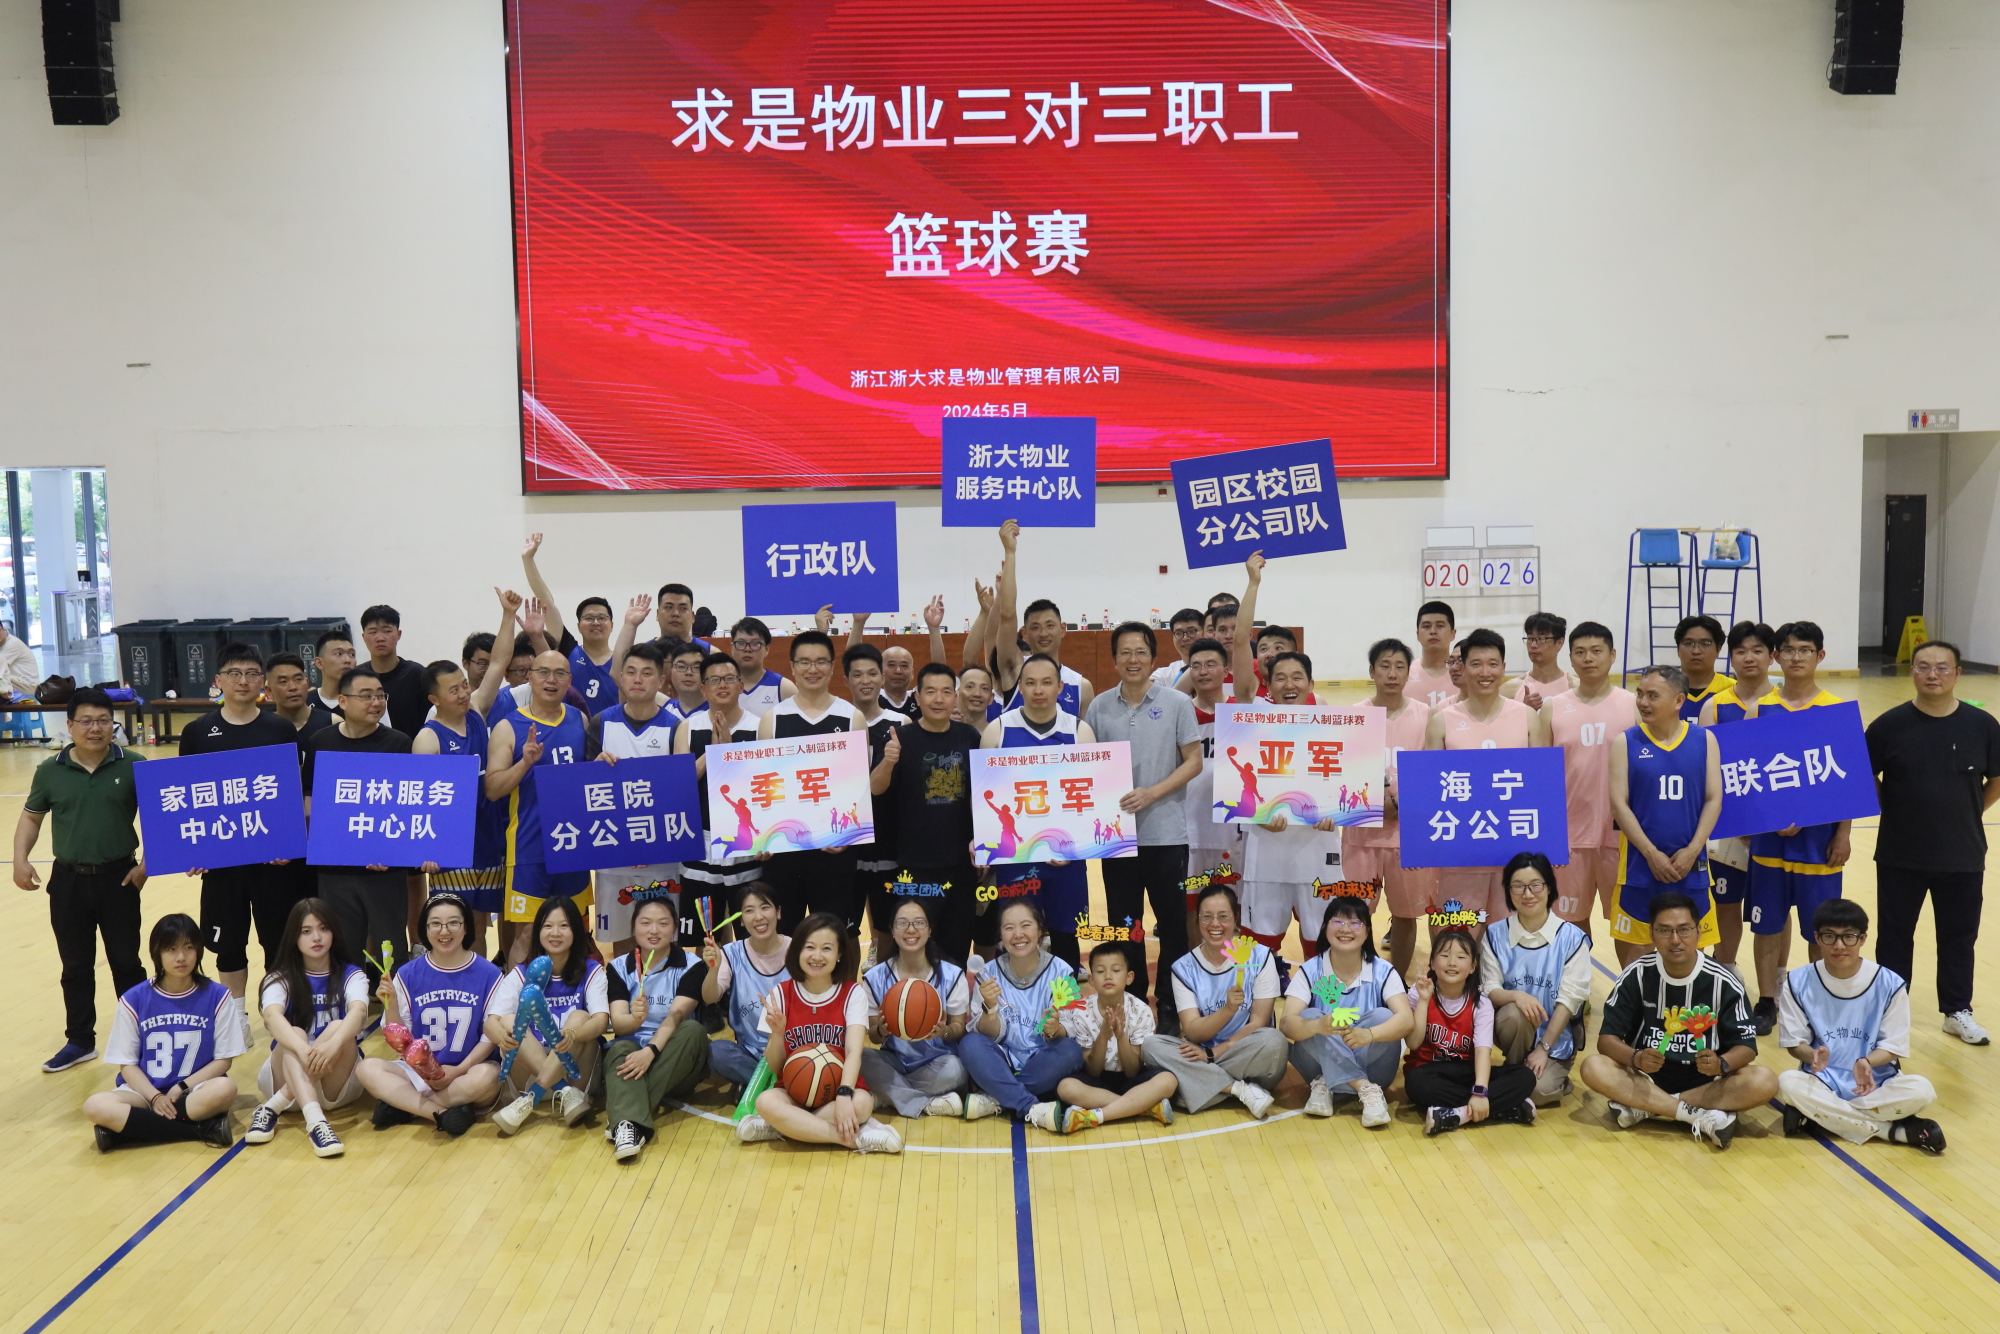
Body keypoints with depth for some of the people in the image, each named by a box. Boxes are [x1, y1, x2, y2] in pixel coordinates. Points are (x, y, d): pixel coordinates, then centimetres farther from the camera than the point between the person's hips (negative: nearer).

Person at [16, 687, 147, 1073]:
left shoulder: (133, 766, -7)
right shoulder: (50, 770, -1)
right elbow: (31, 816, 11)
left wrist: (147, 862, -9)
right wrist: (21, 858, -3)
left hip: (119, 877, -2)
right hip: (68, 880, 2)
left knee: (126, 962, 8)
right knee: (75, 967, 13)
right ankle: (80, 1041, 26)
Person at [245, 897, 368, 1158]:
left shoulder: (351, 975, 1)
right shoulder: (280, 979, 1)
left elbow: (358, 1012, -22)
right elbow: (272, 1018, -23)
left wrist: (334, 1044, -45)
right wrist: (303, 1050, -44)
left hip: (337, 1085, 0)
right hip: (287, 1079, 0)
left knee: (339, 1028, -29)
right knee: (294, 1034, -30)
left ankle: (271, 1109, -31)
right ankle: (315, 1122, -51)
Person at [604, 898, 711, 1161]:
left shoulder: (690, 966, -3)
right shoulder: (619, 967, 3)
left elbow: (676, 1016, -18)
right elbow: (617, 1022, -10)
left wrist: (651, 1051, -35)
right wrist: (635, 1018, -34)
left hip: (675, 1063, -1)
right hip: (633, 1050, 1)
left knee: (693, 1030, -30)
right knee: (620, 1050, -31)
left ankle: (623, 1115, -37)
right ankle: (630, 1124, -58)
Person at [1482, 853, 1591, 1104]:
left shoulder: (1572, 938, -9)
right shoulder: (1495, 936, -3)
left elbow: (1569, 998, -11)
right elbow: (1489, 990, -6)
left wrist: (1544, 1048, -15)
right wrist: (1515, 995, -30)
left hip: (1556, 1037, -1)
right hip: (1511, 1027, 2)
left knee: (1539, 1090, -26)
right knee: (1516, 1013, -34)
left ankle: (1556, 1076, 11)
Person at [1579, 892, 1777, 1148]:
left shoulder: (1722, 982, -7)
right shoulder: (1637, 975, -7)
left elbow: (1746, 1046, -6)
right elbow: (1607, 1038, -8)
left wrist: (1721, 1064, -29)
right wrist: (1636, 1058, -30)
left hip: (1704, 1083, 1)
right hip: (1646, 1078, 0)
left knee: (1764, 1081, -27)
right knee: (1592, 1067, -27)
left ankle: (1642, 1108, -24)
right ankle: (1699, 1116, -27)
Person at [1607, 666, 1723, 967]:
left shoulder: (1704, 739, 2)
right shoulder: (1625, 742, -2)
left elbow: (1714, 799, -1)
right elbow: (1619, 803, -7)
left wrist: (1692, 851, -10)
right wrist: (1652, 854, -13)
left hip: (1690, 864, 1)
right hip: (1641, 863, -1)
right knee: (1635, 946, 4)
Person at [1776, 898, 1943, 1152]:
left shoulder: (1890, 984, -8)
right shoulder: (1798, 982, -6)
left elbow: (1893, 1046, -4)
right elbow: (1795, 1042, -2)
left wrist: (1866, 1062, -27)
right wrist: (1813, 1055, -27)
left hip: (1875, 1081, 0)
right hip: (1822, 1082, 0)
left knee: (1921, 1090, -29)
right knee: (1786, 1083, -33)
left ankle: (1815, 1114, -21)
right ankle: (1893, 1130, -22)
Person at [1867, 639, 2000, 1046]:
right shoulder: (1890, 725, -9)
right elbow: (1865, 779, 3)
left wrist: (1966, 814, 4)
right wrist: (1898, 811, -1)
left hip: (1963, 857, 1)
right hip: (1900, 856, -1)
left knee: (1959, 937, 14)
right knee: (1895, 936, 10)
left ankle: (1958, 1011, 31)